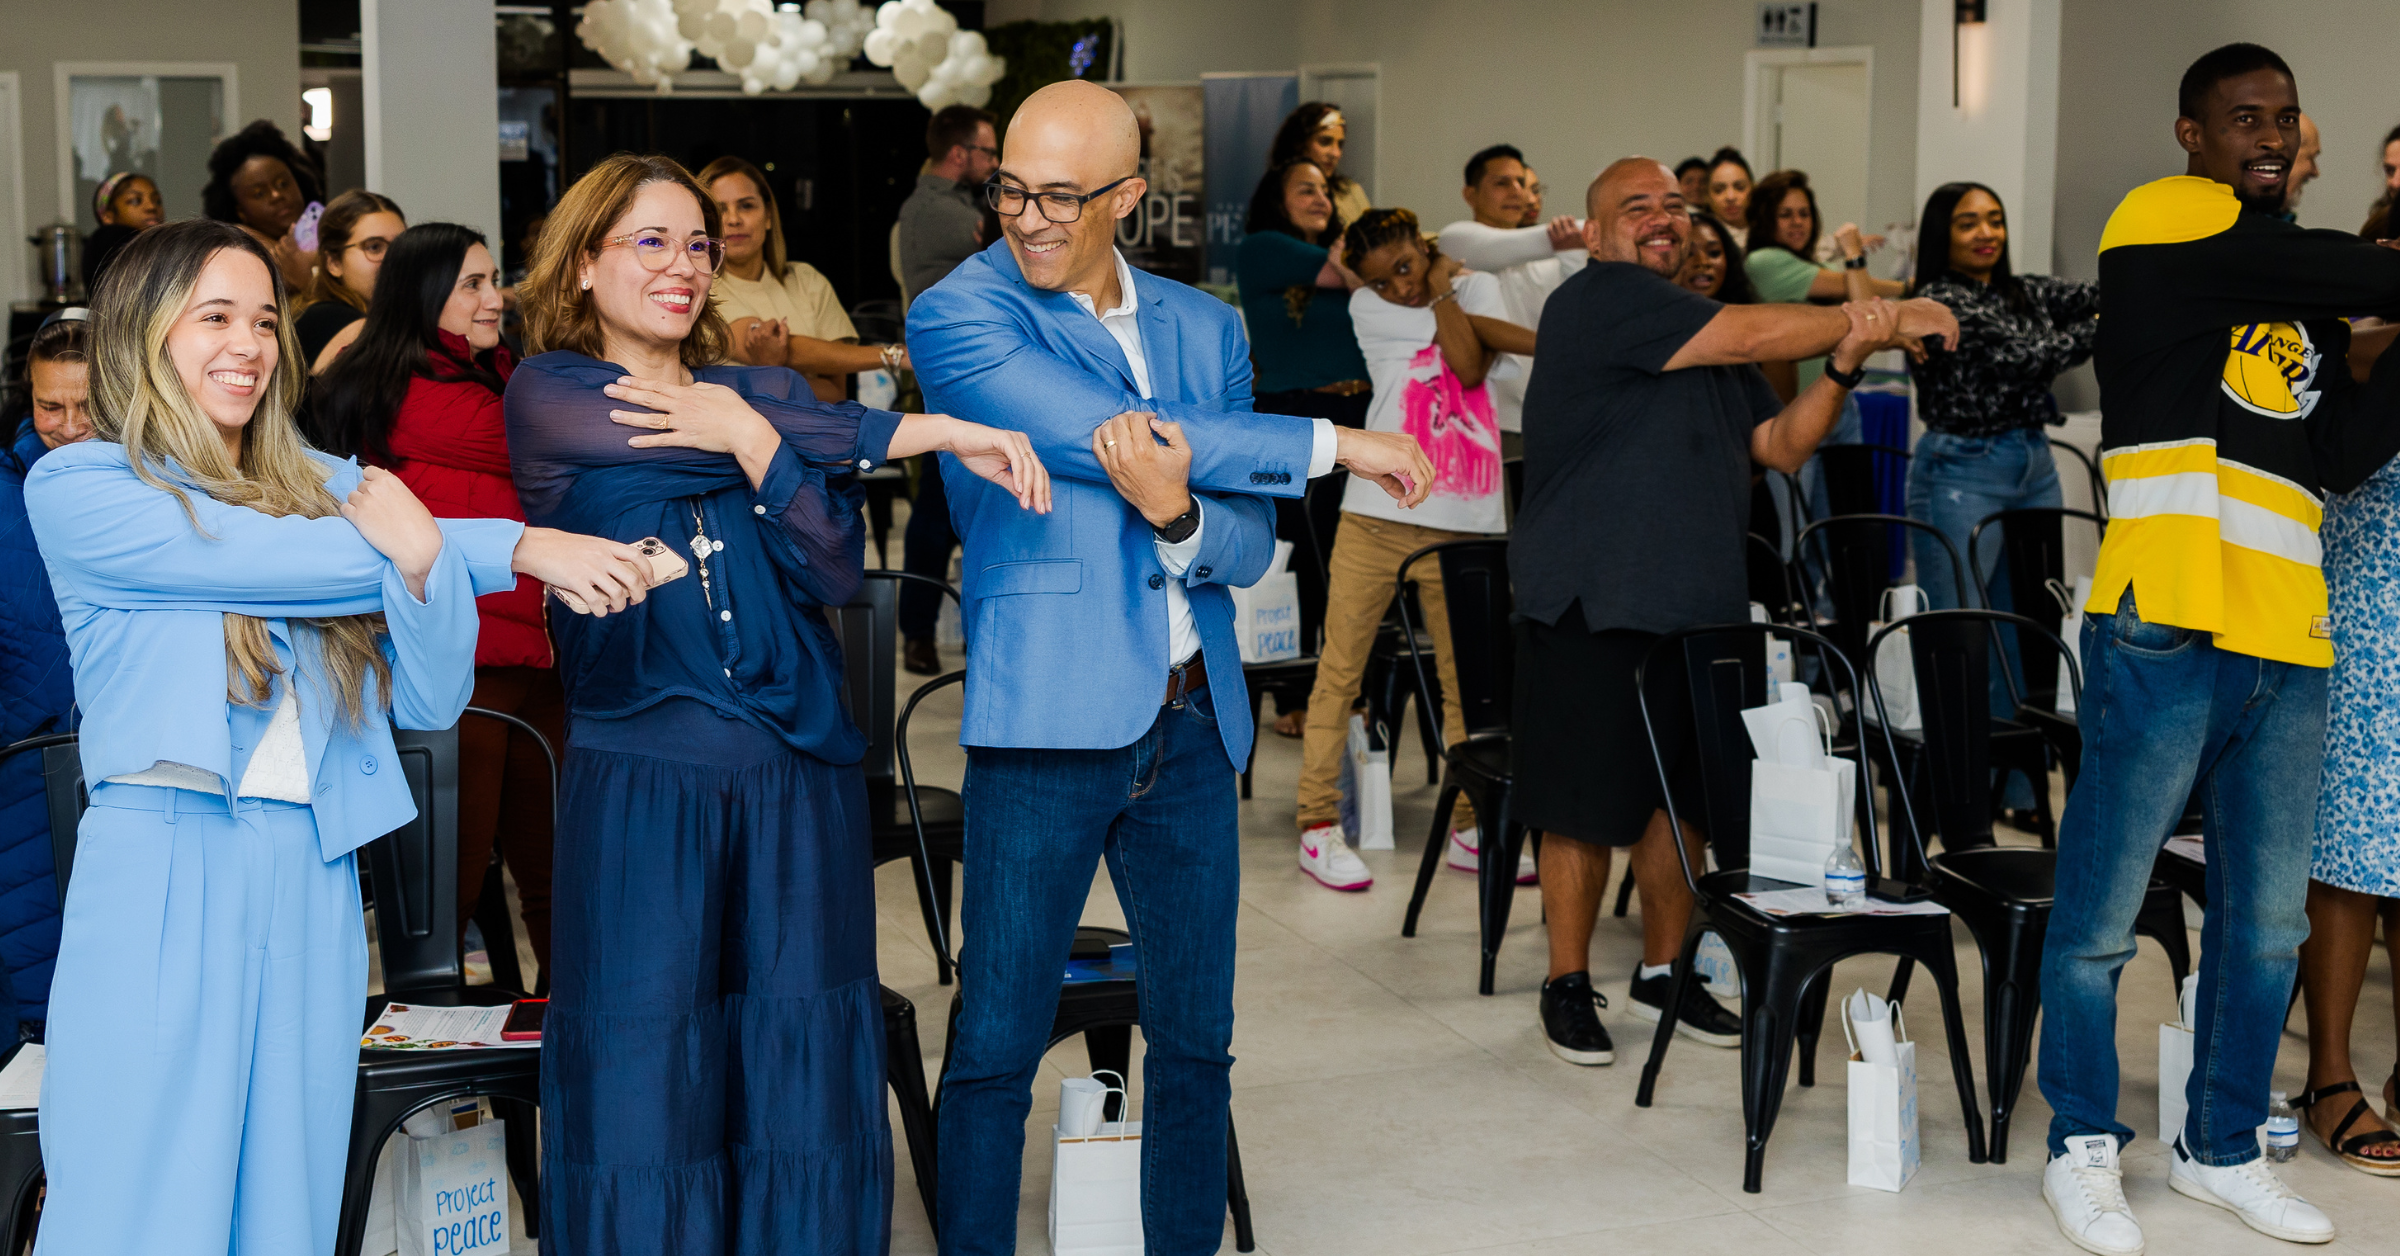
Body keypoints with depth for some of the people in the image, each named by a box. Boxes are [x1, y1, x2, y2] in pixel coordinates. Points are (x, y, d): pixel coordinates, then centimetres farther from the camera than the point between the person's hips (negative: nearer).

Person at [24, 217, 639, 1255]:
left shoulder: (330, 488, 14)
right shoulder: (75, 488, 1)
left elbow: (432, 701, 8)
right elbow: (265, 563, -13)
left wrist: (421, 556, -13)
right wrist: (513, 548, -8)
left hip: (315, 882, 5)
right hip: (161, 874, -4)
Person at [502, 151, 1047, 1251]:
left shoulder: (767, 392, 13)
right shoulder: (548, 395, 2)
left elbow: (834, 569, 0)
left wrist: (754, 441, -15)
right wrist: (935, 434, -9)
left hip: (798, 779, 3)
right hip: (639, 780, -3)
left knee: (801, 1082, 5)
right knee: (642, 1081, 2)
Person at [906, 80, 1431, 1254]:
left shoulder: (1205, 328, 11)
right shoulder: (960, 314, -5)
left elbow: (1250, 546, 7)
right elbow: (1097, 432, -17)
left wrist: (1177, 513, -18)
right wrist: (1332, 443, -10)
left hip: (1193, 722, 5)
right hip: (1048, 718, -5)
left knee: (1195, 1036, 12)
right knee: (996, 1041, 0)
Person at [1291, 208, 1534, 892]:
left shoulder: (1478, 287, 12)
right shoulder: (1368, 307, 6)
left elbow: (1470, 365, -7)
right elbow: (1467, 342, -5)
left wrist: (1441, 286, -3)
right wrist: (1550, 340, 0)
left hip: (1462, 522, 2)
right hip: (1377, 518, -2)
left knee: (1467, 678, 4)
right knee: (1339, 672, -2)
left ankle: (1467, 827, 14)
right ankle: (1318, 825, 3)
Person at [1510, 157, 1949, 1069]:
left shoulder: (1705, 336, 18)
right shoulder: (1601, 300, -9)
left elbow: (1781, 447, 13)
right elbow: (1753, 335, -15)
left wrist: (1843, 367, -4)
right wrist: (1882, 317, -8)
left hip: (1697, 608, 8)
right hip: (1592, 608, -8)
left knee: (1681, 797, 13)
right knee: (1585, 808, 0)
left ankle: (1663, 974, 27)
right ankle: (1568, 985, 14)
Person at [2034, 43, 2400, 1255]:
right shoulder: (2159, 222, 0)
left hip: (2287, 643, 7)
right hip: (2167, 624, -7)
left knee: (2266, 923, 12)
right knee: (2101, 912, 0)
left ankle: (2220, 1146, 26)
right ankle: (2083, 1148, 15)